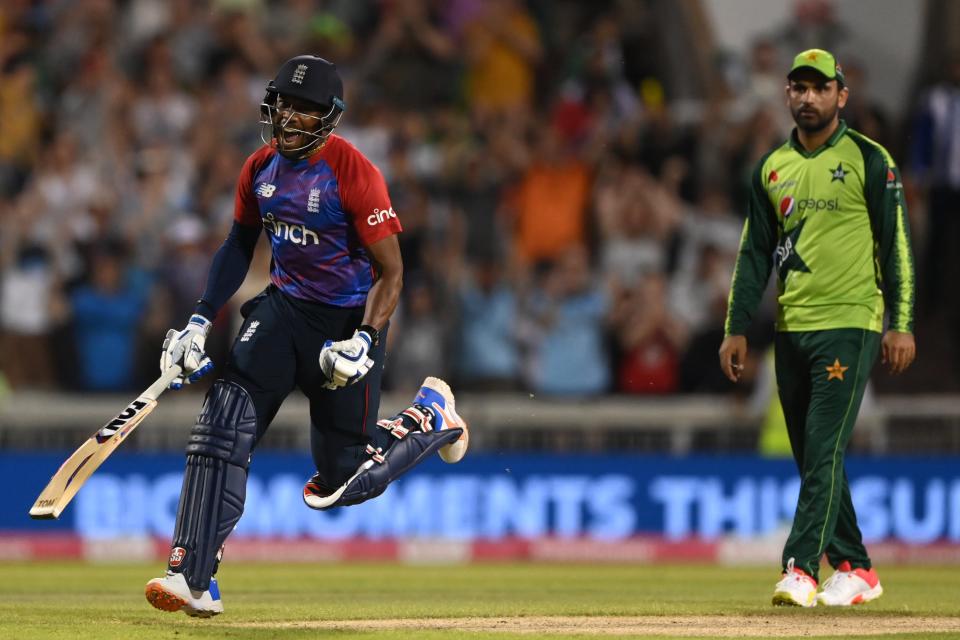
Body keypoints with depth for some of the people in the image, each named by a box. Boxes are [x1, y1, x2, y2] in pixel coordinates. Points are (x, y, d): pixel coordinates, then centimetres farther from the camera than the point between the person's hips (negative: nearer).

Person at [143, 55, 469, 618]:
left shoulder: (354, 173, -19)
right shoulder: (261, 167, -1)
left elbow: (391, 271, -16)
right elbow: (240, 245, 15)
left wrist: (366, 341, -29)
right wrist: (201, 321, 7)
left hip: (349, 318, -5)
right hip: (285, 307, 5)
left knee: (344, 482, 2)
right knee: (226, 419, -19)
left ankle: (432, 415, 31)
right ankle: (194, 578, -20)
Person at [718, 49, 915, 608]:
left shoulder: (869, 160, -3)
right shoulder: (772, 168, 13)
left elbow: (896, 244, -5)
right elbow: (755, 253, 15)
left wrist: (901, 324, -12)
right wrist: (737, 328, 9)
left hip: (849, 327, -6)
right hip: (792, 330, 6)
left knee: (824, 451, -13)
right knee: (811, 458, 8)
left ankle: (801, 569, -17)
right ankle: (856, 570, 17)